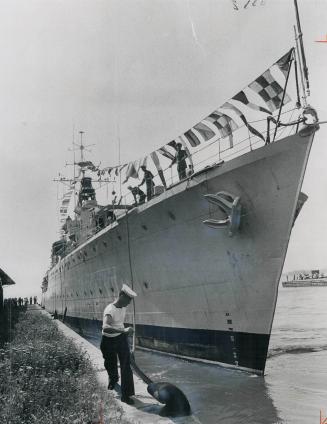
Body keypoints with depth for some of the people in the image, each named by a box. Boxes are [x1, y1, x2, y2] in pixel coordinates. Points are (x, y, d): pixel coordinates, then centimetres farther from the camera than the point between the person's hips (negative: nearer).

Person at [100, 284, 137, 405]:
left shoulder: (123, 308, -3)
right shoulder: (110, 310, -28)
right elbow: (105, 328, -45)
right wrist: (123, 330, -52)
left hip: (121, 338, 5)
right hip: (109, 341, -5)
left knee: (126, 366, -4)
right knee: (110, 365, 16)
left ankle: (126, 394, 2)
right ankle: (113, 379, 50)